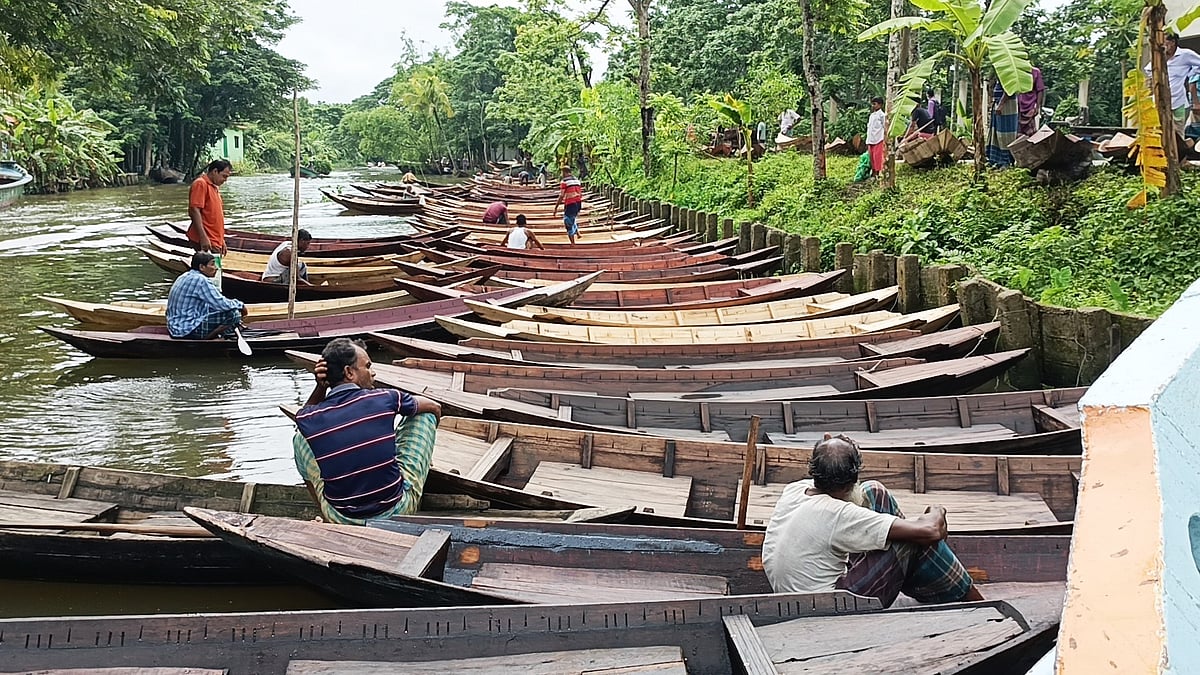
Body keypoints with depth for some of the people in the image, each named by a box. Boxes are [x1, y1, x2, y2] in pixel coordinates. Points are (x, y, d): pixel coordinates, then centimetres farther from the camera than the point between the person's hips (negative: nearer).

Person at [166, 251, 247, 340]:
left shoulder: (186, 276, 14)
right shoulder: (200, 280, -16)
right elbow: (222, 304, -17)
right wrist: (240, 305, 1)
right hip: (188, 331, -10)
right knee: (234, 314, -15)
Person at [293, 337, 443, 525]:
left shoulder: (307, 421, -9)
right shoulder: (385, 399, -13)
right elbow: (435, 408, 9)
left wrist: (320, 387, 3)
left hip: (342, 521, 2)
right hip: (399, 510, -1)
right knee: (425, 415, 14)